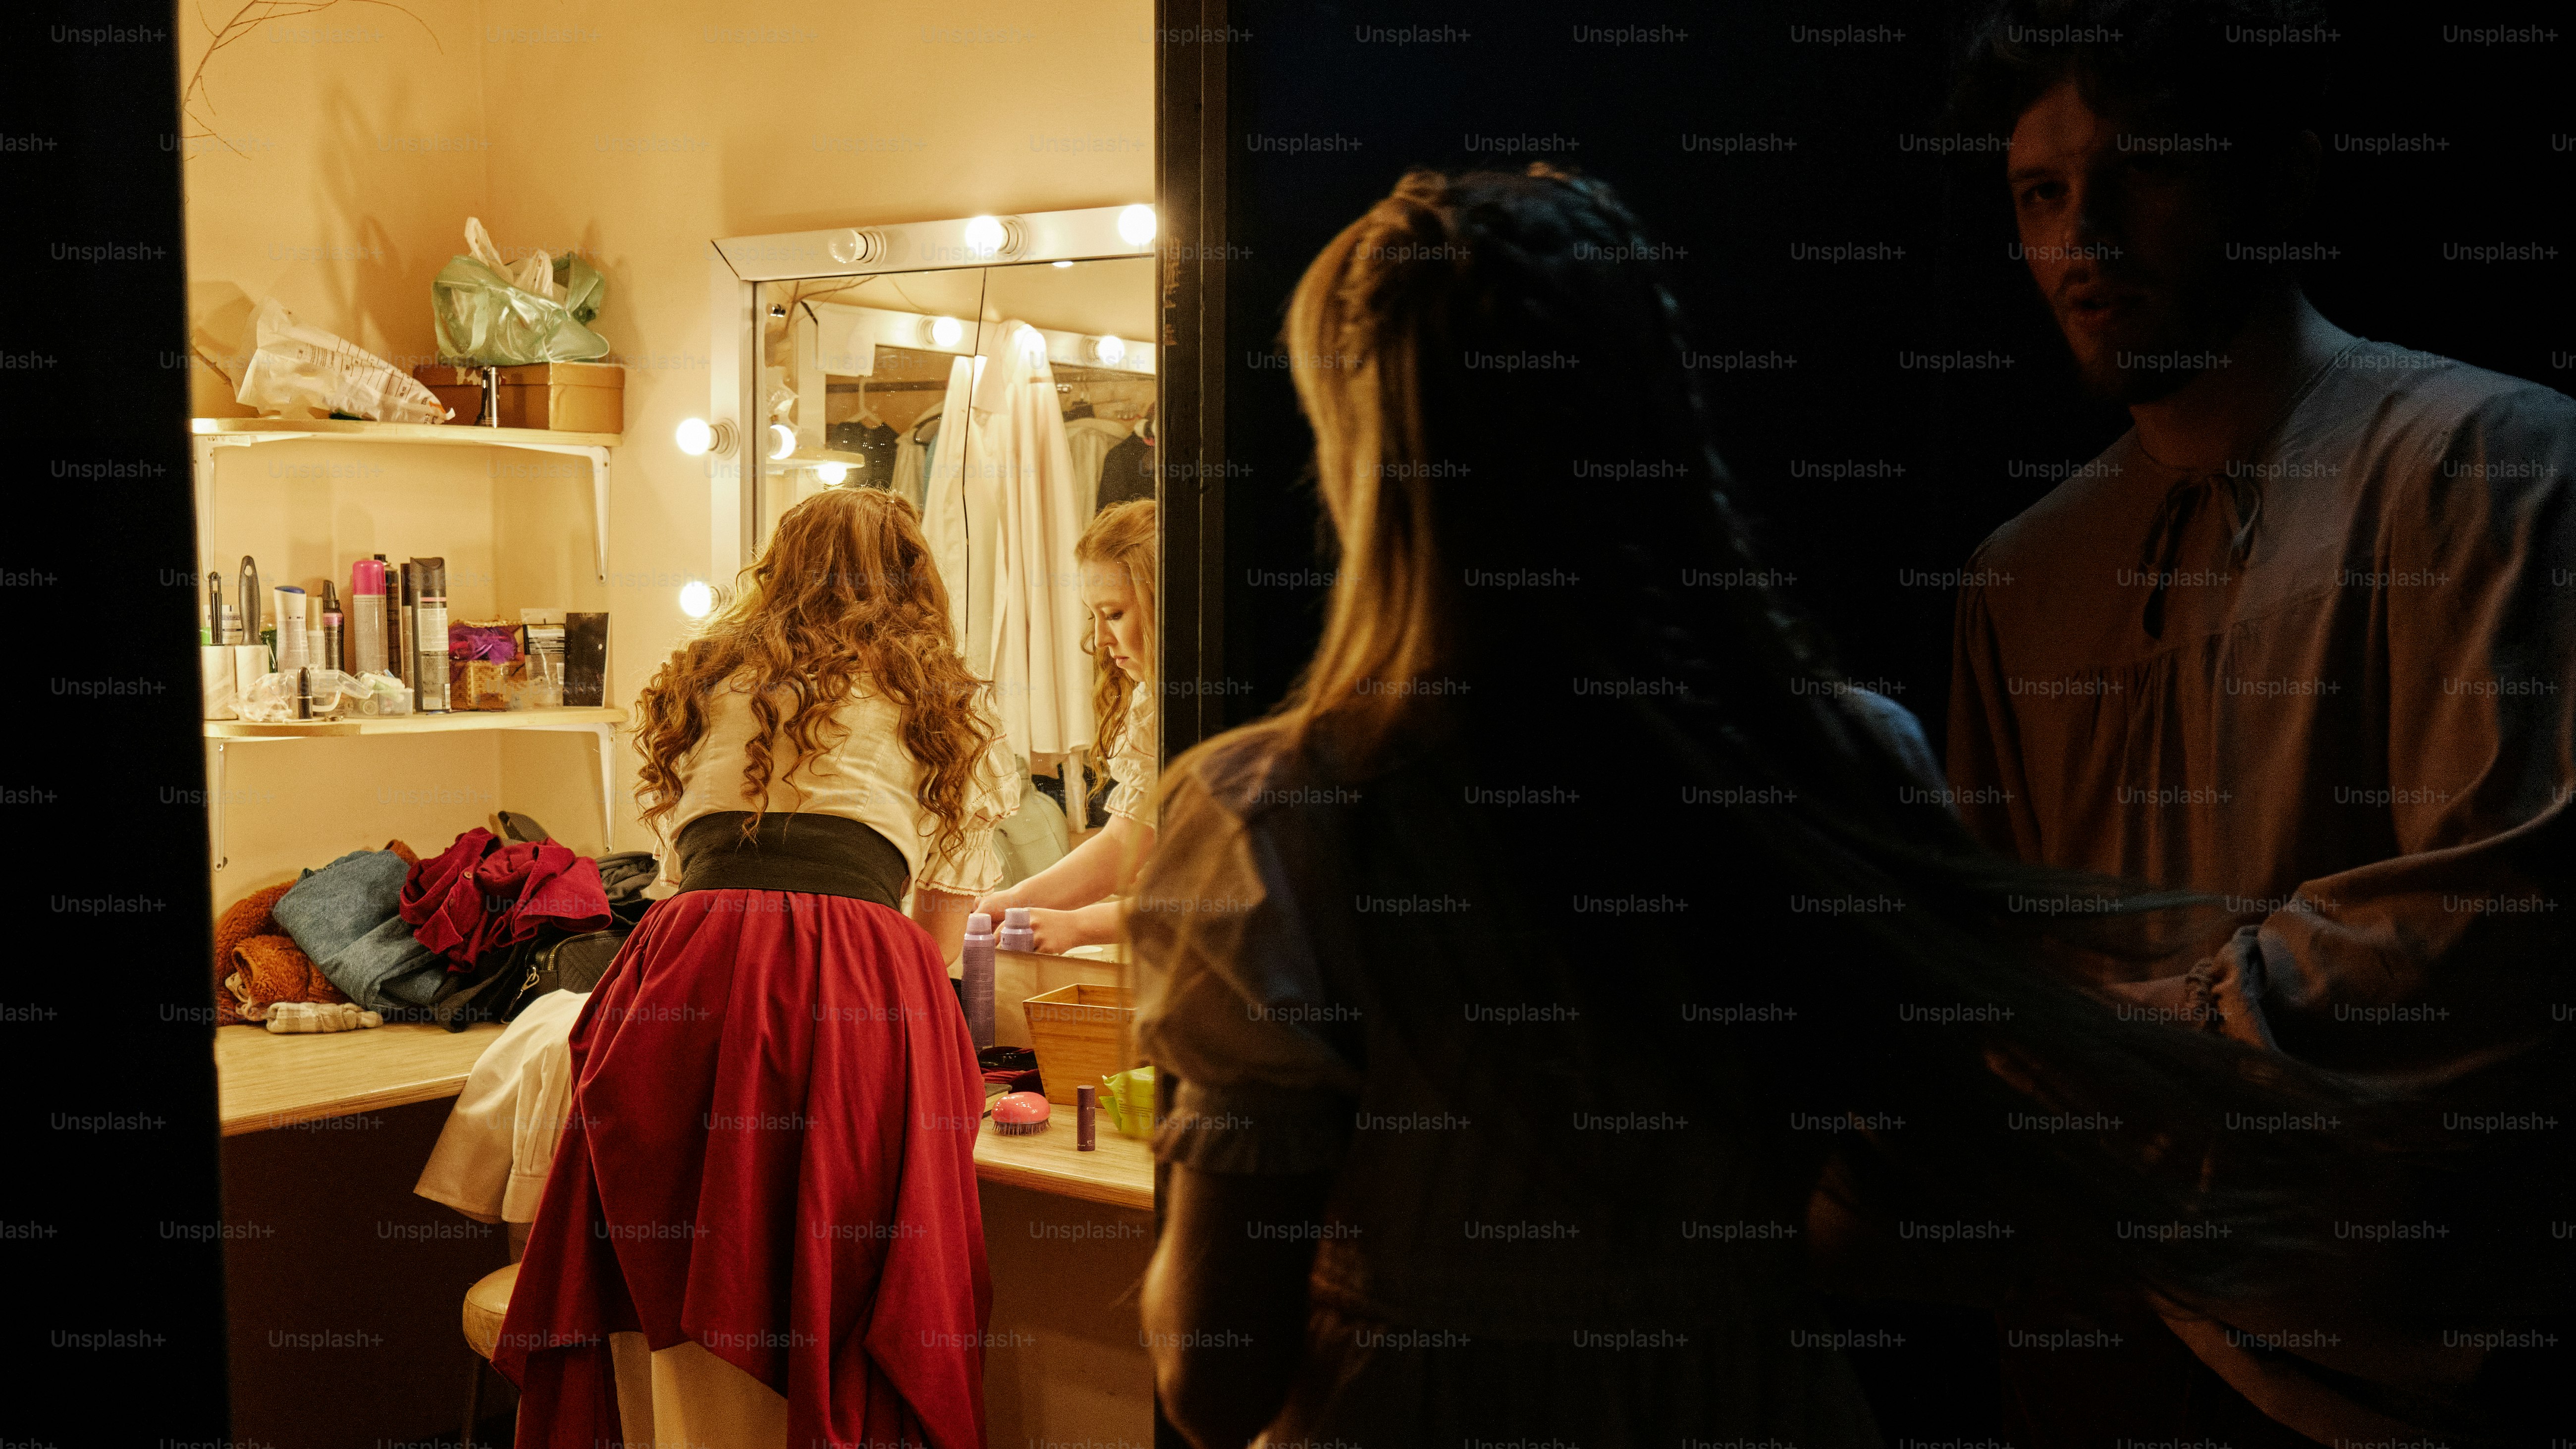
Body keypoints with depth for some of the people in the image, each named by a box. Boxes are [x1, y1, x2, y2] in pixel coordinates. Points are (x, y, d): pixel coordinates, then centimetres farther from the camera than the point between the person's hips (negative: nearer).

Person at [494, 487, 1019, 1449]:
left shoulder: (706, 677, 26)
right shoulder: (954, 710, 21)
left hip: (689, 974, 2)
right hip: (868, 996, -2)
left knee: (677, 1356, 9)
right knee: (834, 1353, 5)